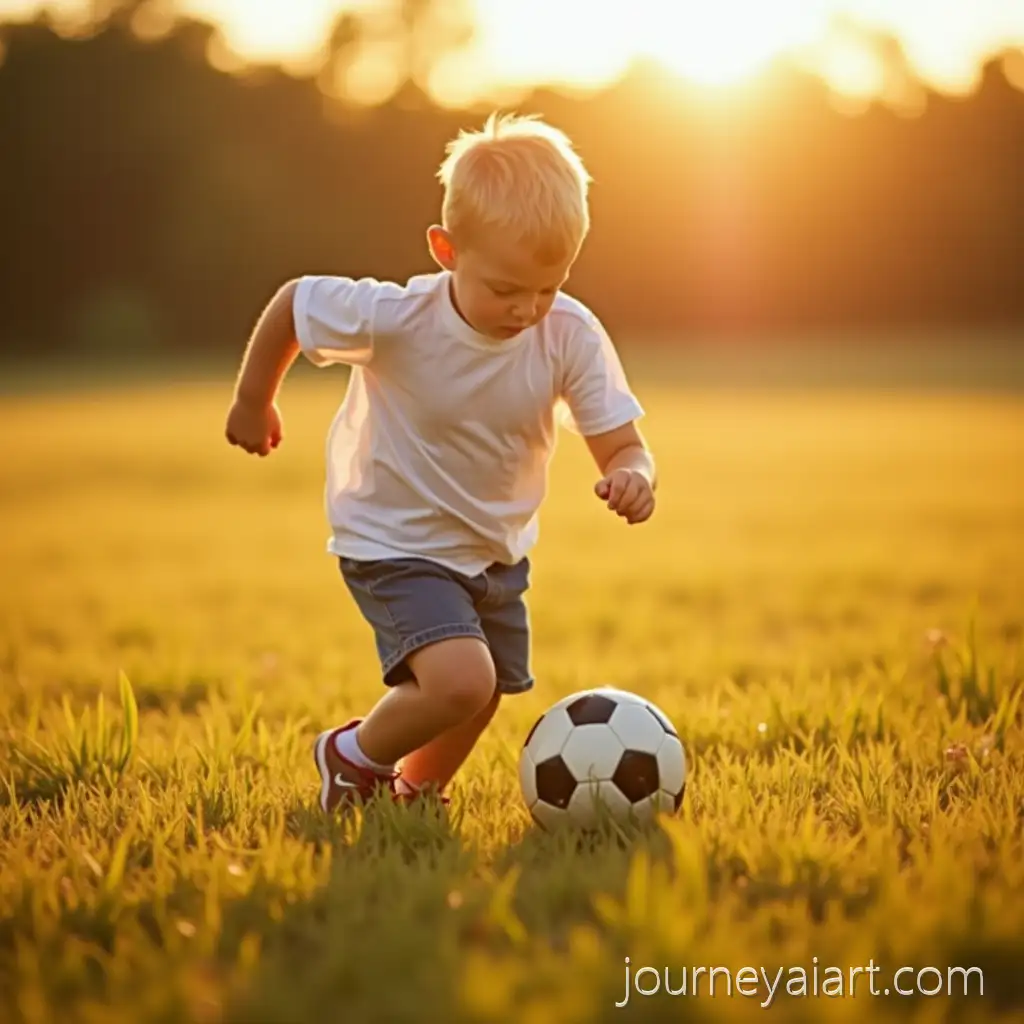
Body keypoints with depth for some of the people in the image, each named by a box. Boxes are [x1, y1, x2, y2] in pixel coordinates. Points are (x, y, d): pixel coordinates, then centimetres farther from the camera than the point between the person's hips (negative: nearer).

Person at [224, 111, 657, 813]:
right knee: (461, 681, -25)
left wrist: (634, 477, -42)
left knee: (483, 698, 17)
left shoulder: (572, 337, -21)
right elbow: (292, 301, -12)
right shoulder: (395, 319, -29)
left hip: (497, 553, 5)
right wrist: (254, 400, 2)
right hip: (396, 545, -5)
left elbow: (623, 447, -17)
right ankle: (354, 758, 5)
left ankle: (413, 796, 48)